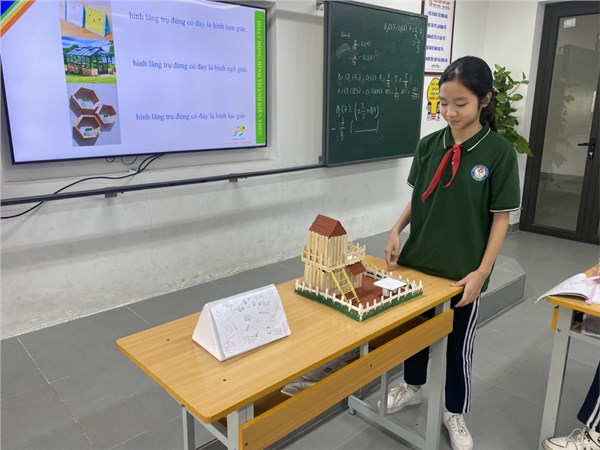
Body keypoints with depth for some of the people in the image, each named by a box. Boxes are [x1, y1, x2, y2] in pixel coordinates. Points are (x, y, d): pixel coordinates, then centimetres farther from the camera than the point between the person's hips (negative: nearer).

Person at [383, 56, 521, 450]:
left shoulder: (499, 152, -12)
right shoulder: (429, 145, -2)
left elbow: (501, 217, -9)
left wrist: (481, 272, -14)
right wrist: (397, 230, -7)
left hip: (464, 270, -3)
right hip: (418, 261, 4)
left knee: (459, 344, 13)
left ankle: (455, 413, 37)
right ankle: (412, 387, 47)